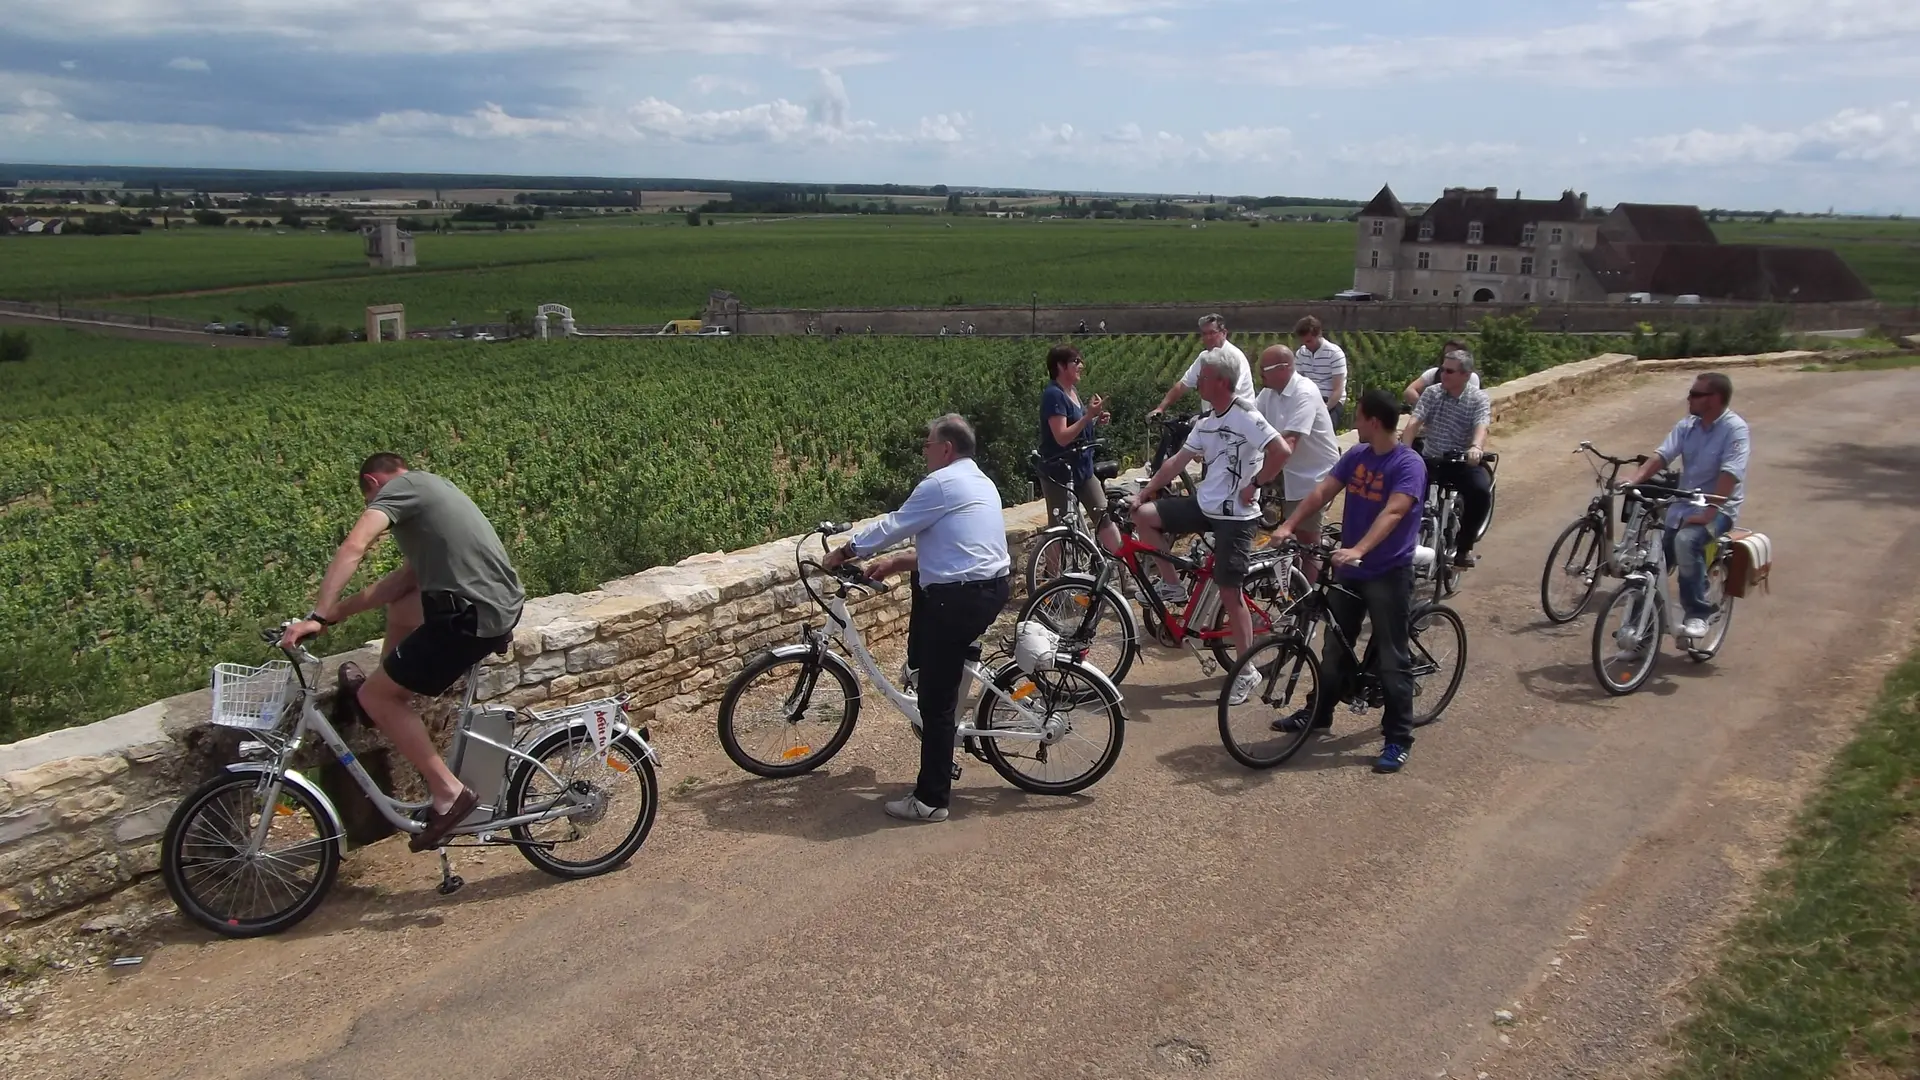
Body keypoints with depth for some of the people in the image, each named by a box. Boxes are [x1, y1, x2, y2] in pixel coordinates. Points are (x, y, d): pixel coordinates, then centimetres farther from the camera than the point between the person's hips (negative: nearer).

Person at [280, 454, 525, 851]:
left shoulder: (401, 486, 0)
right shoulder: (431, 489, 27)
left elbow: (354, 547, -16)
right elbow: (407, 578, 23)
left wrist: (318, 616, -19)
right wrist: (337, 611, 20)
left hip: (472, 618, -9)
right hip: (502, 605, 9)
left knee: (375, 696, 3)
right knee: (398, 607, 30)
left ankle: (448, 793, 3)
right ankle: (385, 693, 43)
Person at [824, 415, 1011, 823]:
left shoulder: (942, 483, -10)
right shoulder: (981, 482, 19)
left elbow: (892, 527, -6)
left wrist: (844, 552, 8)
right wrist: (896, 562, 21)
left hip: (959, 599, -9)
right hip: (993, 588, 9)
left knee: (936, 699, -2)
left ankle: (930, 800, 4)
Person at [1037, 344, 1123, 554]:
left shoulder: (1073, 392, 10)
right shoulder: (1053, 395, -16)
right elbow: (1062, 437, -24)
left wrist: (1097, 421, 3)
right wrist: (1088, 415, -26)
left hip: (1082, 468, 8)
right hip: (1058, 472, -8)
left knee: (1105, 516, 5)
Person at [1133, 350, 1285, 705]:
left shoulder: (1246, 418, -17)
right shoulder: (1206, 422, 9)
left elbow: (1280, 452, -28)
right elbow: (1177, 461, 13)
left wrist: (1255, 483, -18)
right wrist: (1145, 491, 8)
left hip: (1235, 516, -8)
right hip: (1205, 505, 8)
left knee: (1230, 592, -4)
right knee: (1144, 515, -5)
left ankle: (1247, 672, 9)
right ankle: (1172, 584, 12)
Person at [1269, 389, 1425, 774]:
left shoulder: (1409, 464, -16)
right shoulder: (1356, 455, 5)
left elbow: (1392, 513, -29)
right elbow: (1322, 492, 0)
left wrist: (1358, 550, -41)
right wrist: (1288, 525, -13)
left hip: (1388, 573, -7)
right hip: (1348, 570, 7)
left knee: (1392, 658, 0)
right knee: (1335, 646, 18)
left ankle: (1398, 739, 8)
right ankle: (1319, 712, 35)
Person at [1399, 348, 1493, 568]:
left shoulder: (1479, 399, -3)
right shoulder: (1432, 393, 3)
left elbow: (1481, 427, -21)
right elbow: (1414, 423, -10)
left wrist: (1476, 447, -45)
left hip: (1463, 463, -1)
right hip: (1432, 460, 1)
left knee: (1481, 490, -31)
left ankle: (1464, 547, -10)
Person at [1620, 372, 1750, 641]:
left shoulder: (1735, 429, -14)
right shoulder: (1687, 425, 5)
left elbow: (1730, 474, -24)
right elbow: (1661, 455, -5)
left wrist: (1708, 513, -32)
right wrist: (1634, 480, -24)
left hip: (1718, 508, -6)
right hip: (1682, 505, 7)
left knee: (1687, 541, -36)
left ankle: (1697, 614, -23)